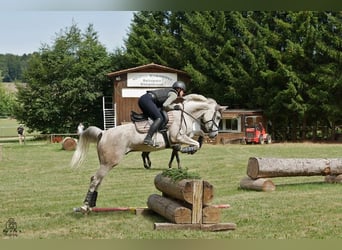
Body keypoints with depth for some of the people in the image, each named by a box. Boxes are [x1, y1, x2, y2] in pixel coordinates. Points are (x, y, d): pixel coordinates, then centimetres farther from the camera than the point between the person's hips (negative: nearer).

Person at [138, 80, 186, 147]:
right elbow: (165, 105, -12)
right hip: (147, 100, -10)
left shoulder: (168, 91, 28)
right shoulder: (174, 95, 1)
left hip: (142, 99, 10)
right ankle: (147, 139, -31)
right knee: (159, 118, -16)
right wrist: (174, 107, 4)